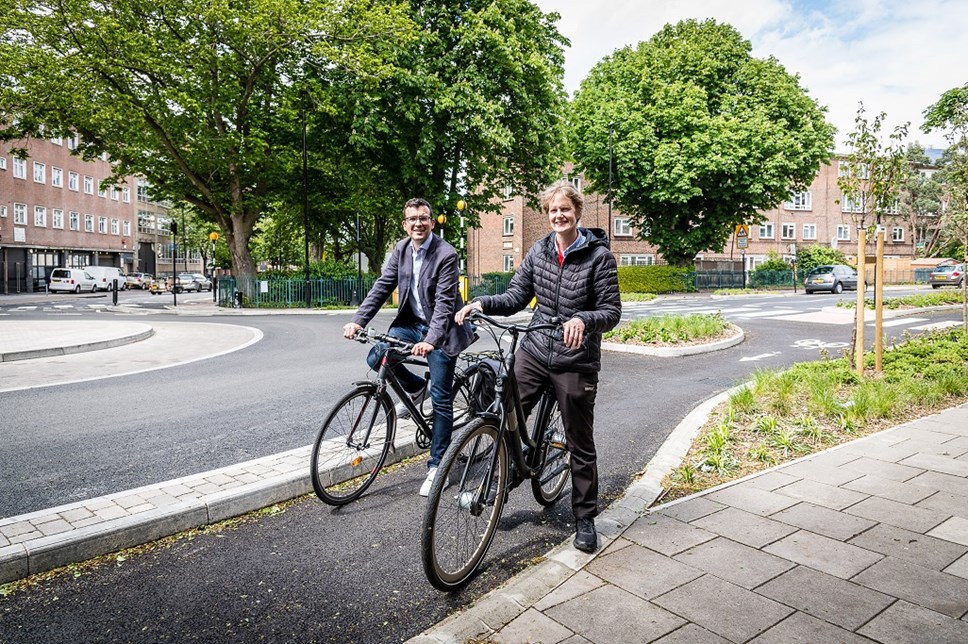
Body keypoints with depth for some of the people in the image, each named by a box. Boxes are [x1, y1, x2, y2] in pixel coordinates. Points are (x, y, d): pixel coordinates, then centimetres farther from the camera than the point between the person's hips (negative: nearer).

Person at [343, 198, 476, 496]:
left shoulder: (446, 254, -19)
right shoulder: (400, 250, 0)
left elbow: (444, 303, -25)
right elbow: (382, 287, -2)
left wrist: (430, 341, -38)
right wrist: (358, 320, -14)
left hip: (439, 329, -5)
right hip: (411, 323, 6)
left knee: (441, 399, -2)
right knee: (376, 357, -17)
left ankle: (436, 466, 11)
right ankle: (416, 389, 12)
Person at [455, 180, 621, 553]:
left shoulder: (599, 255, -8)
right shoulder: (539, 251, 6)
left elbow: (611, 311, -10)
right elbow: (516, 297, 6)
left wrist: (582, 320, -31)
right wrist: (482, 303, -12)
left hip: (576, 361, -3)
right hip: (534, 351, 4)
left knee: (580, 446, 8)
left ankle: (585, 520, 26)